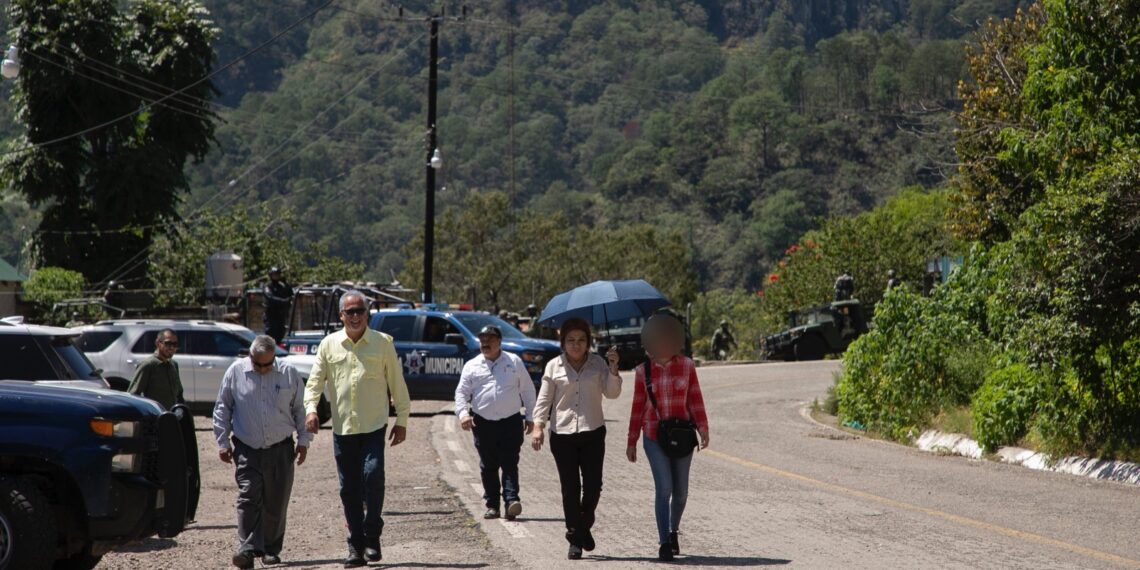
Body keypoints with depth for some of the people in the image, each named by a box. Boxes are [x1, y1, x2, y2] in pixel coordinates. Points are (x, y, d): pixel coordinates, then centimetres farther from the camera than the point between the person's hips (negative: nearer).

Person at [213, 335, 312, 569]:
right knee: (248, 498, -13)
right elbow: (222, 409, 6)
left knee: (276, 503, 5)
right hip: (247, 450, -1)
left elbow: (300, 409, 10)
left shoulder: (289, 374, 1)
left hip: (281, 450, 1)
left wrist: (303, 440, 7)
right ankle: (247, 549, -18)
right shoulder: (235, 372, -1)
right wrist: (223, 442, 4)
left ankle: (271, 549, 17)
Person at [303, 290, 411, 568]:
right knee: (349, 489, 4)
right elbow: (315, 380, 6)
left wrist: (402, 420, 7)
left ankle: (371, 538, -4)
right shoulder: (329, 344, 8)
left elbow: (397, 383, 8)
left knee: (372, 475, -19)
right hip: (342, 428, 2)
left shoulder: (382, 343, 4)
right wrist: (311, 408, -11)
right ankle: (356, 546, 13)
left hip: (374, 426, -2)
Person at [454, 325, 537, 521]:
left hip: (511, 422, -1)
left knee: (510, 464, -9)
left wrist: (530, 416, 9)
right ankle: (492, 505, 10)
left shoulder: (514, 362, 9)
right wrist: (462, 413, -12)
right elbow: (461, 392, 6)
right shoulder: (472, 366, 10)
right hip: (483, 423, 1)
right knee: (488, 466, 5)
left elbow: (527, 390, 12)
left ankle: (512, 500, -19)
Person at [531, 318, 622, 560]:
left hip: (592, 432, 1)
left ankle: (584, 526, 25)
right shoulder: (554, 366, 4)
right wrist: (537, 426, -7)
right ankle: (575, 539, 7)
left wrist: (613, 368, -15)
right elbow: (544, 399, 4)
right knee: (570, 488, 0)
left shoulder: (598, 363, 7)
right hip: (562, 433, -1)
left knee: (593, 485, -3)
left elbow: (612, 393, -2)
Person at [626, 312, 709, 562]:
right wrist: (631, 442, 8)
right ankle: (664, 543, -7)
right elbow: (638, 407, 6)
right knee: (664, 488, -13)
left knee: (680, 491, 8)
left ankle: (673, 531, 33)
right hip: (654, 437, -1)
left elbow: (695, 399, 1)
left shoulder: (686, 365, 1)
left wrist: (703, 428, -10)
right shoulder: (643, 371, 1)